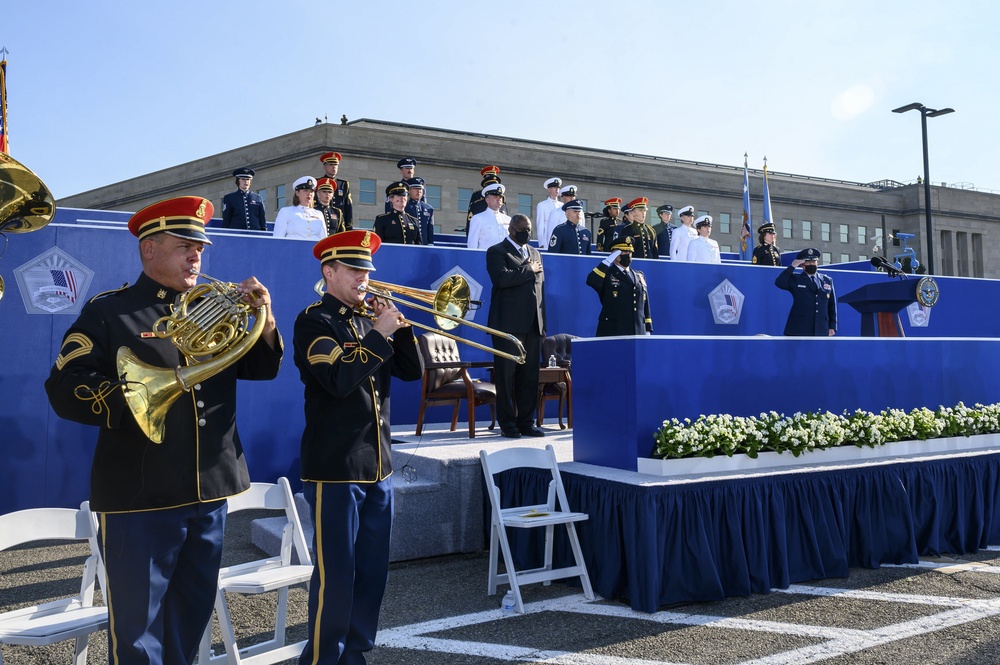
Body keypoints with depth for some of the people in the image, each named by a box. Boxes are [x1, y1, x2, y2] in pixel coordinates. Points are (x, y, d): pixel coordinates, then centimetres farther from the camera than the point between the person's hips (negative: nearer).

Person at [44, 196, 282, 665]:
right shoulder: (108, 312, -2)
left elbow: (263, 368, 10)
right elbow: (64, 390, -10)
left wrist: (265, 318, -7)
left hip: (210, 491, 5)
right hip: (139, 498, -5)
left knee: (192, 618, 17)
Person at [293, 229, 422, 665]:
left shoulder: (367, 319, 13)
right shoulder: (314, 322, -8)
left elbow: (411, 371, 9)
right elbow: (339, 380, -22)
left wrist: (400, 326, -4)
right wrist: (378, 334, -19)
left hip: (378, 466, 7)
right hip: (335, 469, -7)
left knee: (372, 571, 13)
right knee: (335, 575, -1)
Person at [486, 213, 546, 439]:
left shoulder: (535, 253, 20)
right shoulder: (497, 252, 0)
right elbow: (502, 278, -20)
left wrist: (543, 325, 14)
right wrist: (529, 270, -8)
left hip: (532, 325, 6)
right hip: (508, 324, -6)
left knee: (530, 376, 5)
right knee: (506, 375, -1)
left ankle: (526, 422, 13)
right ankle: (507, 424, 7)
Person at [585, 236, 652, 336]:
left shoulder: (640, 276, 19)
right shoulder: (606, 274, 2)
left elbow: (645, 305, 18)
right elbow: (591, 281, -21)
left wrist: (648, 330, 12)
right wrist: (609, 260, -15)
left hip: (638, 334, 5)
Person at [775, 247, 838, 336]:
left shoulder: (827, 281, 15)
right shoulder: (795, 279, 6)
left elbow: (832, 305, 14)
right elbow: (779, 283, -14)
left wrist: (832, 326, 9)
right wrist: (792, 266, -13)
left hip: (821, 331, 3)